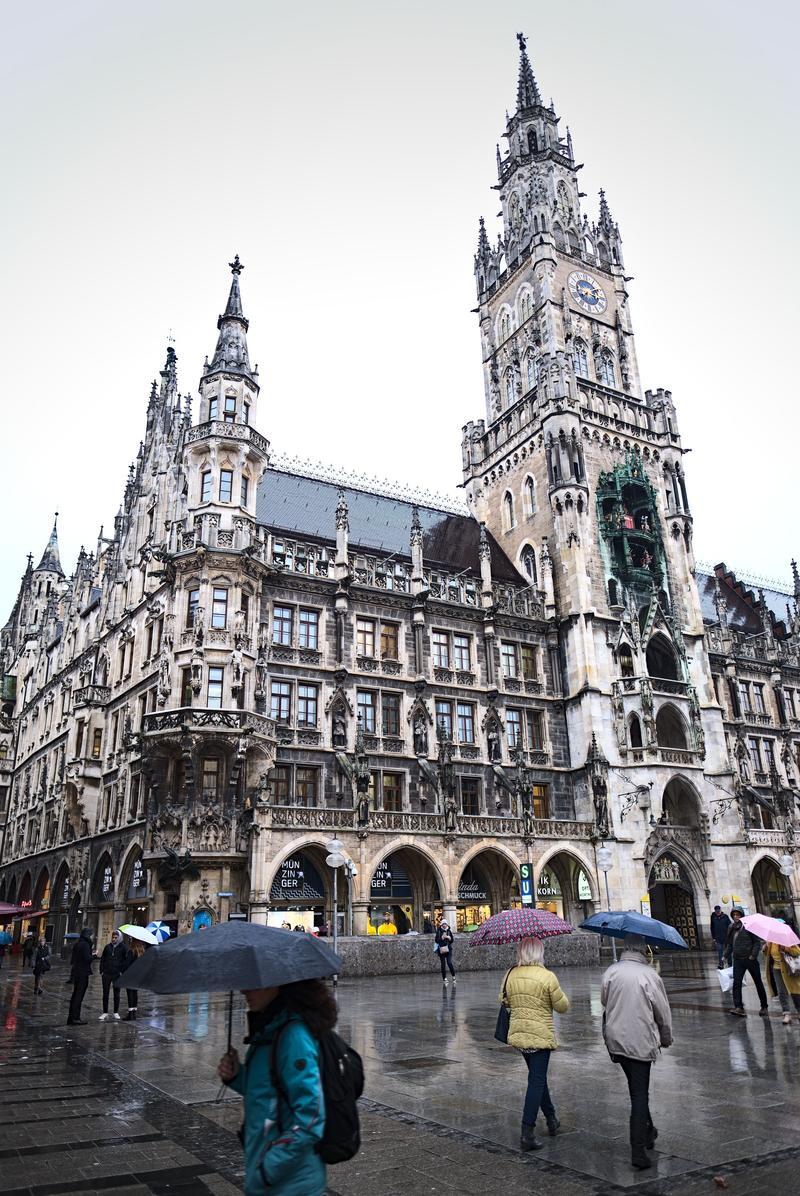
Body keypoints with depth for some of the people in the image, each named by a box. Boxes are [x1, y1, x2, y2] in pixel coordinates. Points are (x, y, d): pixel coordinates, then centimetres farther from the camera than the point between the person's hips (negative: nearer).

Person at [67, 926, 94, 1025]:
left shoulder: (77, 943, 12)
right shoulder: (85, 944, -16)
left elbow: (73, 959, 18)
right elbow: (87, 959, -21)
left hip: (76, 972, 9)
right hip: (83, 973, -9)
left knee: (75, 995, 15)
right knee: (79, 996, -4)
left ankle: (71, 1018, 21)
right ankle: (75, 1018, -2)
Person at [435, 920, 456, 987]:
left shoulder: (449, 931, 7)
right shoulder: (439, 931, 0)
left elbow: (452, 940, 8)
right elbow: (437, 940, -5)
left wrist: (449, 938, -12)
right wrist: (442, 938, -18)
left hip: (448, 949, 0)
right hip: (441, 950, 0)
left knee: (449, 963, -13)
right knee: (443, 965, 3)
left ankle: (453, 977, 3)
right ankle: (444, 979, 14)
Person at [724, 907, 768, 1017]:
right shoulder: (732, 928, 8)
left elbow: (757, 942, -8)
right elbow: (729, 944, 17)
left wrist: (753, 955, -17)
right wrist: (726, 956, 10)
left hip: (750, 959, -4)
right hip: (738, 959, 4)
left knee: (758, 983, 10)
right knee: (736, 983, -9)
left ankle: (764, 1007, 24)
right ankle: (739, 1008, -12)